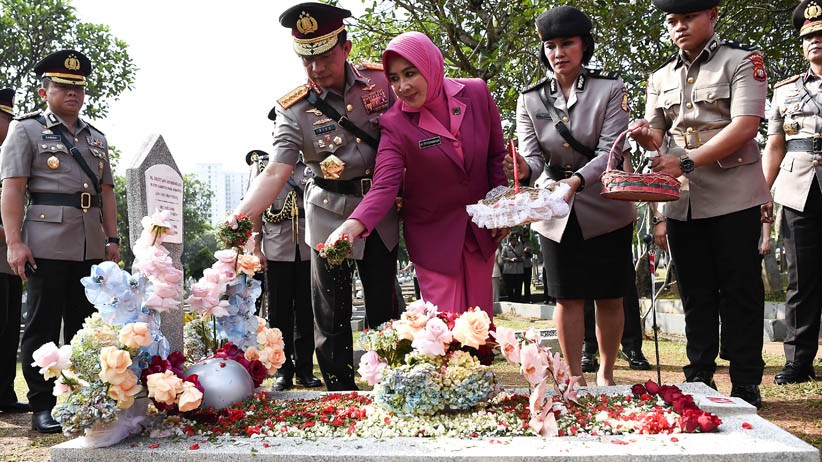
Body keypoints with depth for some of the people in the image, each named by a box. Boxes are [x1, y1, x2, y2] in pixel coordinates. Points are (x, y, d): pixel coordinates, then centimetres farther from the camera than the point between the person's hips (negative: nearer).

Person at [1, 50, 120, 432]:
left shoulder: (96, 138, 20)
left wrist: (113, 239, 12)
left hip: (91, 248, 5)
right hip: (47, 246, -5)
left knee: (84, 327, 9)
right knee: (42, 328, 0)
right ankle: (42, 407, 7)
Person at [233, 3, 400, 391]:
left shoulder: (380, 81, -7)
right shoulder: (294, 109, -13)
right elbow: (274, 173, -24)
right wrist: (239, 218, -39)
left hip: (381, 212, 2)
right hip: (330, 216, -2)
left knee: (385, 311, 11)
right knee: (332, 318, 1)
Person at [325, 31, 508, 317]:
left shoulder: (477, 93, -8)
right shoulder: (394, 124, -15)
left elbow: (497, 155, 4)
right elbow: (385, 185, -24)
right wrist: (354, 224, -41)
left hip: (481, 229, 3)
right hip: (433, 234, -3)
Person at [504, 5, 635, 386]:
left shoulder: (609, 89, -7)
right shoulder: (530, 100, 0)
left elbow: (611, 151, -17)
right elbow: (533, 156, -8)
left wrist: (577, 180, -35)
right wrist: (525, 169, -33)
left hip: (605, 211, -1)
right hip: (555, 215, 1)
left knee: (608, 297, 7)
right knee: (567, 299, 5)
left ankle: (605, 374, 24)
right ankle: (574, 379, 16)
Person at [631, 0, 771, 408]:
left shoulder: (742, 61, -1)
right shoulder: (660, 78, 15)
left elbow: (745, 127, -14)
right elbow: (656, 134, 13)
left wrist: (688, 162, -22)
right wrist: (647, 136, -13)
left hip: (732, 197, -4)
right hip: (681, 201, 5)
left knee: (740, 292, 1)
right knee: (695, 294, 10)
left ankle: (746, 385, 9)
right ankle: (699, 380, 19)